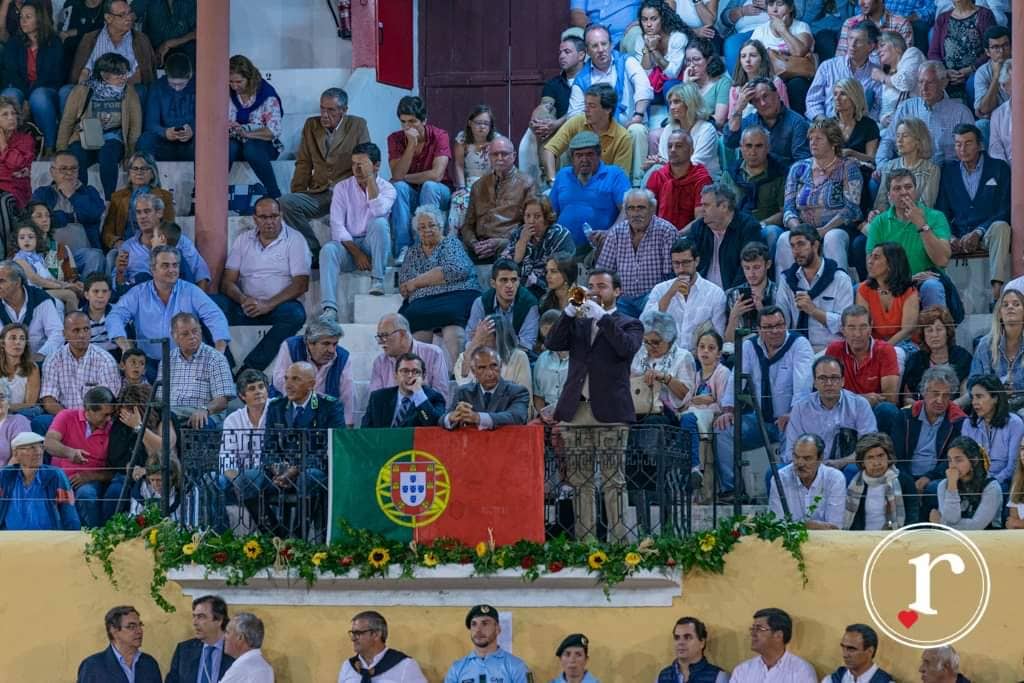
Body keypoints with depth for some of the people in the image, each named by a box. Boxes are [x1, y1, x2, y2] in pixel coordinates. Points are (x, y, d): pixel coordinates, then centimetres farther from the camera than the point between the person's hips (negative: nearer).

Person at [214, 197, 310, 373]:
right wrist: (243, 300, -17)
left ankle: (249, 369, -38)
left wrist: (268, 305, -19)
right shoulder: (243, 240, 13)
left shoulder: (294, 240, 2)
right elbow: (228, 281, 7)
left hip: (279, 305, -3)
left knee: (295, 314, -37)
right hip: (247, 306, 3)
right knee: (213, 303, -25)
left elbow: (301, 284, -7)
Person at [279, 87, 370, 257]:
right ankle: (314, 251, -16)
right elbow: (303, 164, 14)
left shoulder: (358, 125, 5)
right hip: (319, 194, 4)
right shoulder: (311, 125, 15)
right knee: (286, 202, -24)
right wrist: (297, 194, 3)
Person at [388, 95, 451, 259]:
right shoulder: (395, 139, -8)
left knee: (429, 186, -34)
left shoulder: (439, 136, -16)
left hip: (436, 193, -2)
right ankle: (402, 249, -35)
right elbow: (397, 176, -20)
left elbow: (436, 175, -27)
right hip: (408, 196, 2)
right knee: (399, 187, -30)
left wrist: (404, 178, -17)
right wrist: (411, 145, -29)